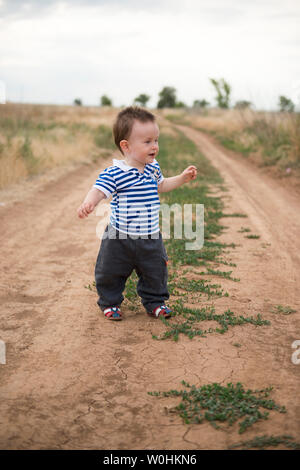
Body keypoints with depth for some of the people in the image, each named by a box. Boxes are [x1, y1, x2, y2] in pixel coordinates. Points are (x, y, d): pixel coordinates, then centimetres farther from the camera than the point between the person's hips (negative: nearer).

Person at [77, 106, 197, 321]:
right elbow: (99, 190, -28)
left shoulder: (153, 168, 3)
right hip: (120, 238, -4)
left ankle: (155, 301, 38)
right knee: (111, 273, 10)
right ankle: (110, 302, 34)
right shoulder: (114, 173, -19)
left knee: (156, 273, 15)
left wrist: (183, 178, 17)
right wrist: (88, 203, -50)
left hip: (150, 237, 5)